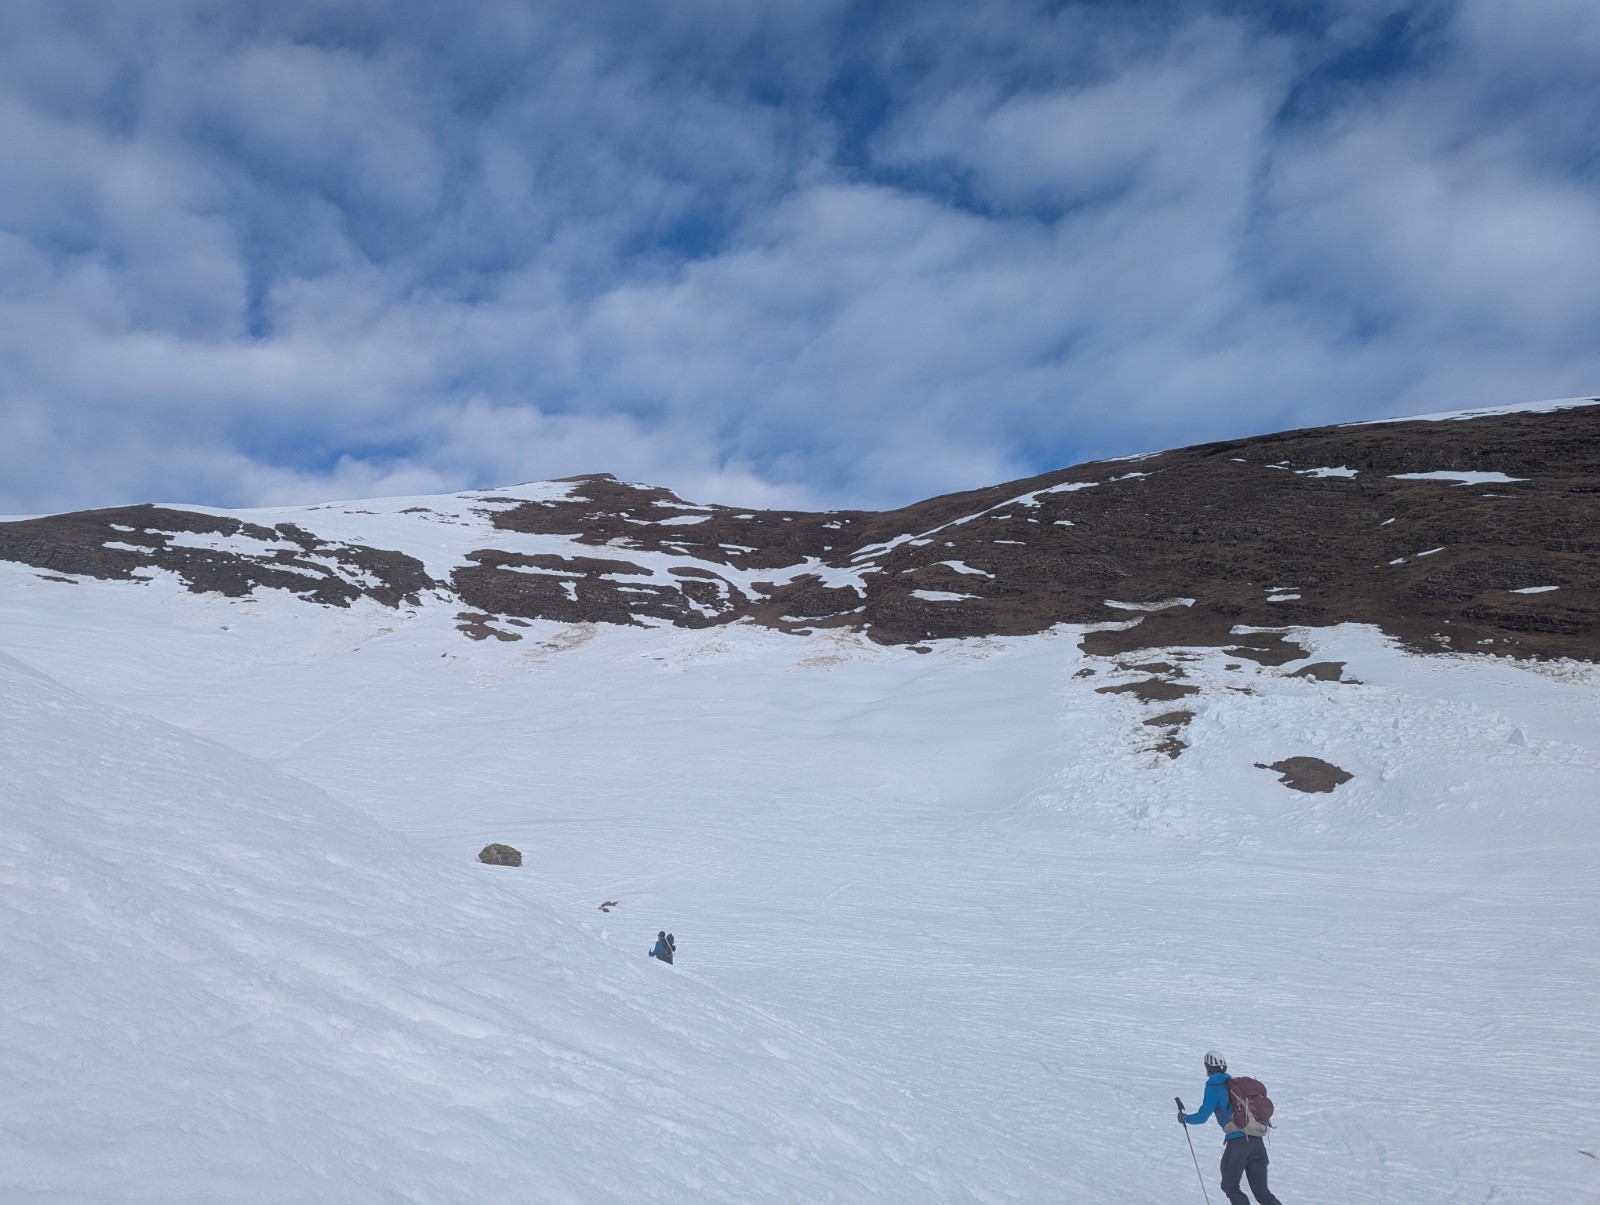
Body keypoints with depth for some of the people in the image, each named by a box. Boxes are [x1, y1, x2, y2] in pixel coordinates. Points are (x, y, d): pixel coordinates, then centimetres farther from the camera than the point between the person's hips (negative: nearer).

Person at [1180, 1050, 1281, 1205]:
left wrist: (1184, 1118, 12)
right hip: (1257, 1141, 6)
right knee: (1262, 1192, 10)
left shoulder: (1213, 1088, -2)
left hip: (1237, 1143, -6)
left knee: (1230, 1187, 11)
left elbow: (1202, 1117, -5)